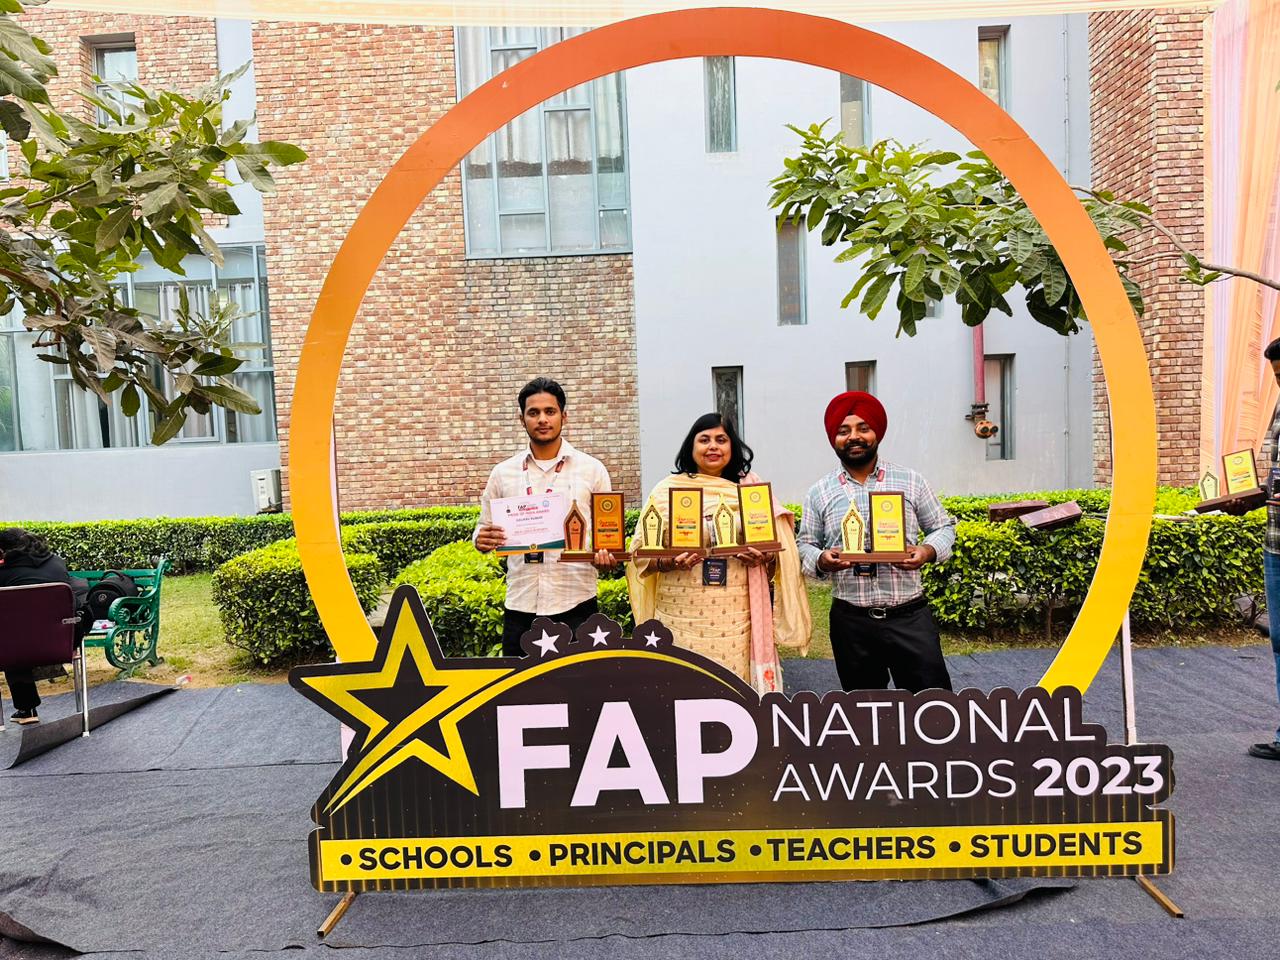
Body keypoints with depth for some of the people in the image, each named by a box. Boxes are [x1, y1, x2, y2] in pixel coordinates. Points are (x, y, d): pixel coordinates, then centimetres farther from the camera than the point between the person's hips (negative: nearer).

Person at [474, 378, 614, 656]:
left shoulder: (591, 469, 2)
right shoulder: (503, 472, 7)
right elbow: (483, 530, 12)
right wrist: (482, 540, -11)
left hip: (575, 604, -1)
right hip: (521, 605, 2)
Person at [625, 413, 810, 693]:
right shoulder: (667, 490, 5)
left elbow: (780, 548, 11)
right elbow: (640, 552, 3)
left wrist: (765, 557, -9)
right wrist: (667, 562, -15)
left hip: (736, 614, 1)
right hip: (682, 615, -1)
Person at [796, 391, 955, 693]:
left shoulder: (911, 481, 4)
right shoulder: (819, 493, 4)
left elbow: (943, 527, 10)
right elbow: (805, 545, 7)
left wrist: (928, 551, -11)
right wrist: (821, 561, -15)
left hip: (909, 615, 0)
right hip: (851, 621, 1)